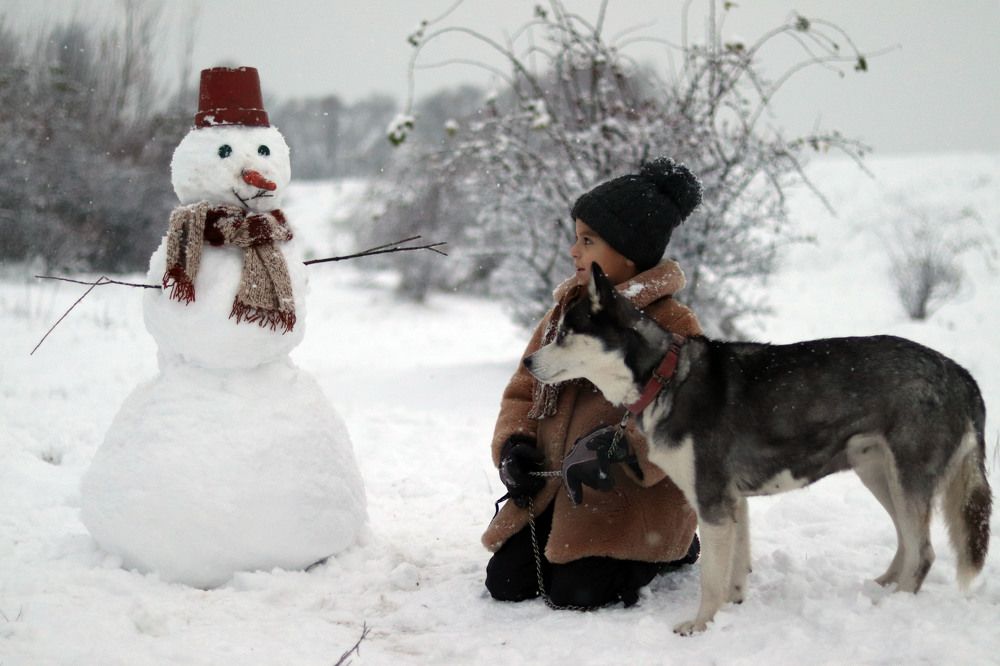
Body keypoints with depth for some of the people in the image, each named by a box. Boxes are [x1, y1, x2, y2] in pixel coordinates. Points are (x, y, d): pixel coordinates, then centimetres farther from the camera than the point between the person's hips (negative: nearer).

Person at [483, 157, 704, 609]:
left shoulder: (673, 325, -12)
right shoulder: (568, 310, 10)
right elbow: (525, 388, 14)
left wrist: (624, 450, -35)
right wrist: (513, 446, -5)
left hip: (634, 495, -7)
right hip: (554, 486, 7)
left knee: (575, 594, -17)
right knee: (506, 583, -2)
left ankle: (670, 552, 11)